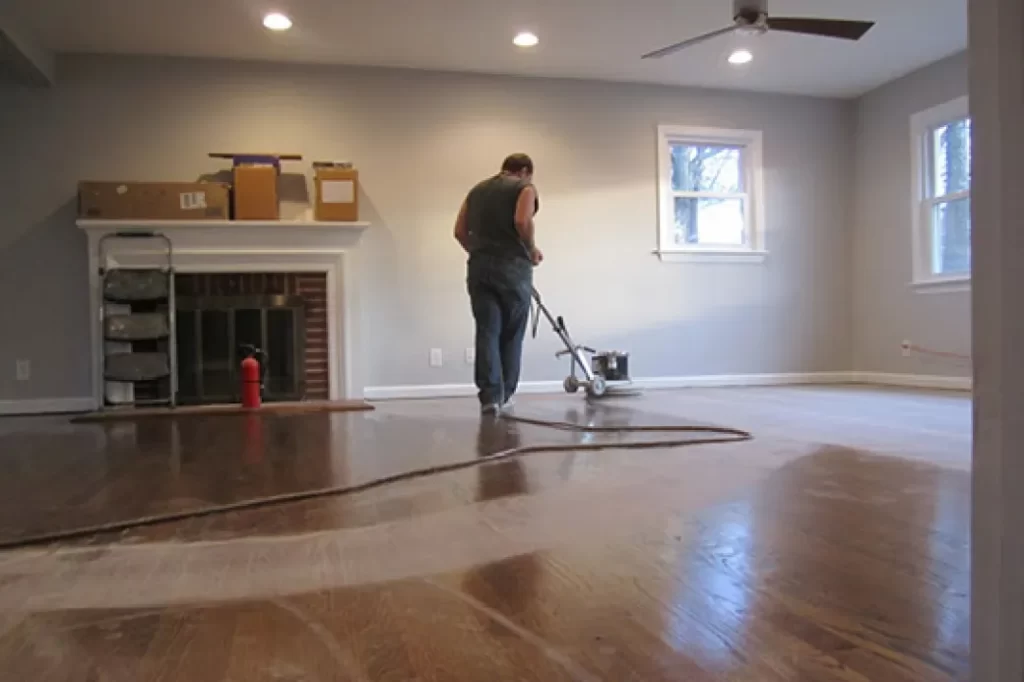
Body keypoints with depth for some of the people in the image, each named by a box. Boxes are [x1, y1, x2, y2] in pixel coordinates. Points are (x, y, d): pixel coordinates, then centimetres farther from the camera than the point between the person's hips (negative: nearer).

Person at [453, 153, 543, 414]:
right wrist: (531, 250, -1)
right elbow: (522, 221, -15)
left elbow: (460, 231, 13)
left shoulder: (478, 189, 19)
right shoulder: (525, 187, 4)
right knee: (511, 333, 10)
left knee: (487, 332, 0)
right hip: (513, 267, -3)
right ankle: (504, 394, 18)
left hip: (479, 267, 4)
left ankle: (490, 395, -10)